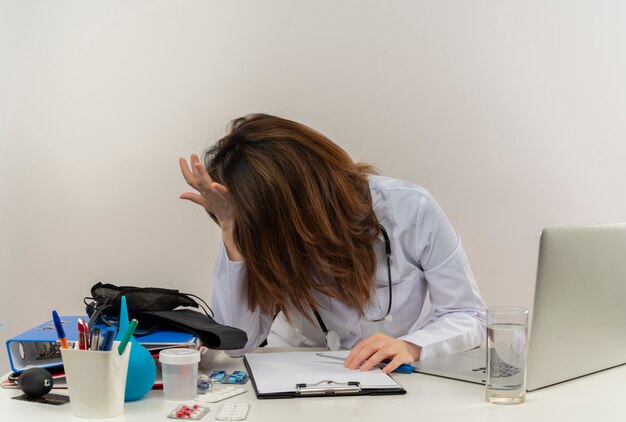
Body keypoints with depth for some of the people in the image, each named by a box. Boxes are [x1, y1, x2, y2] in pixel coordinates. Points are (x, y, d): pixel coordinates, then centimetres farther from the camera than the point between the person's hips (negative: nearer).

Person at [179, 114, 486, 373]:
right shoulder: (263, 232, -13)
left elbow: (468, 316, -11)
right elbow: (237, 342, -19)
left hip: (398, 375, 0)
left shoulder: (410, 209, -18)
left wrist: (411, 347, -31)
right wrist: (231, 228, -27)